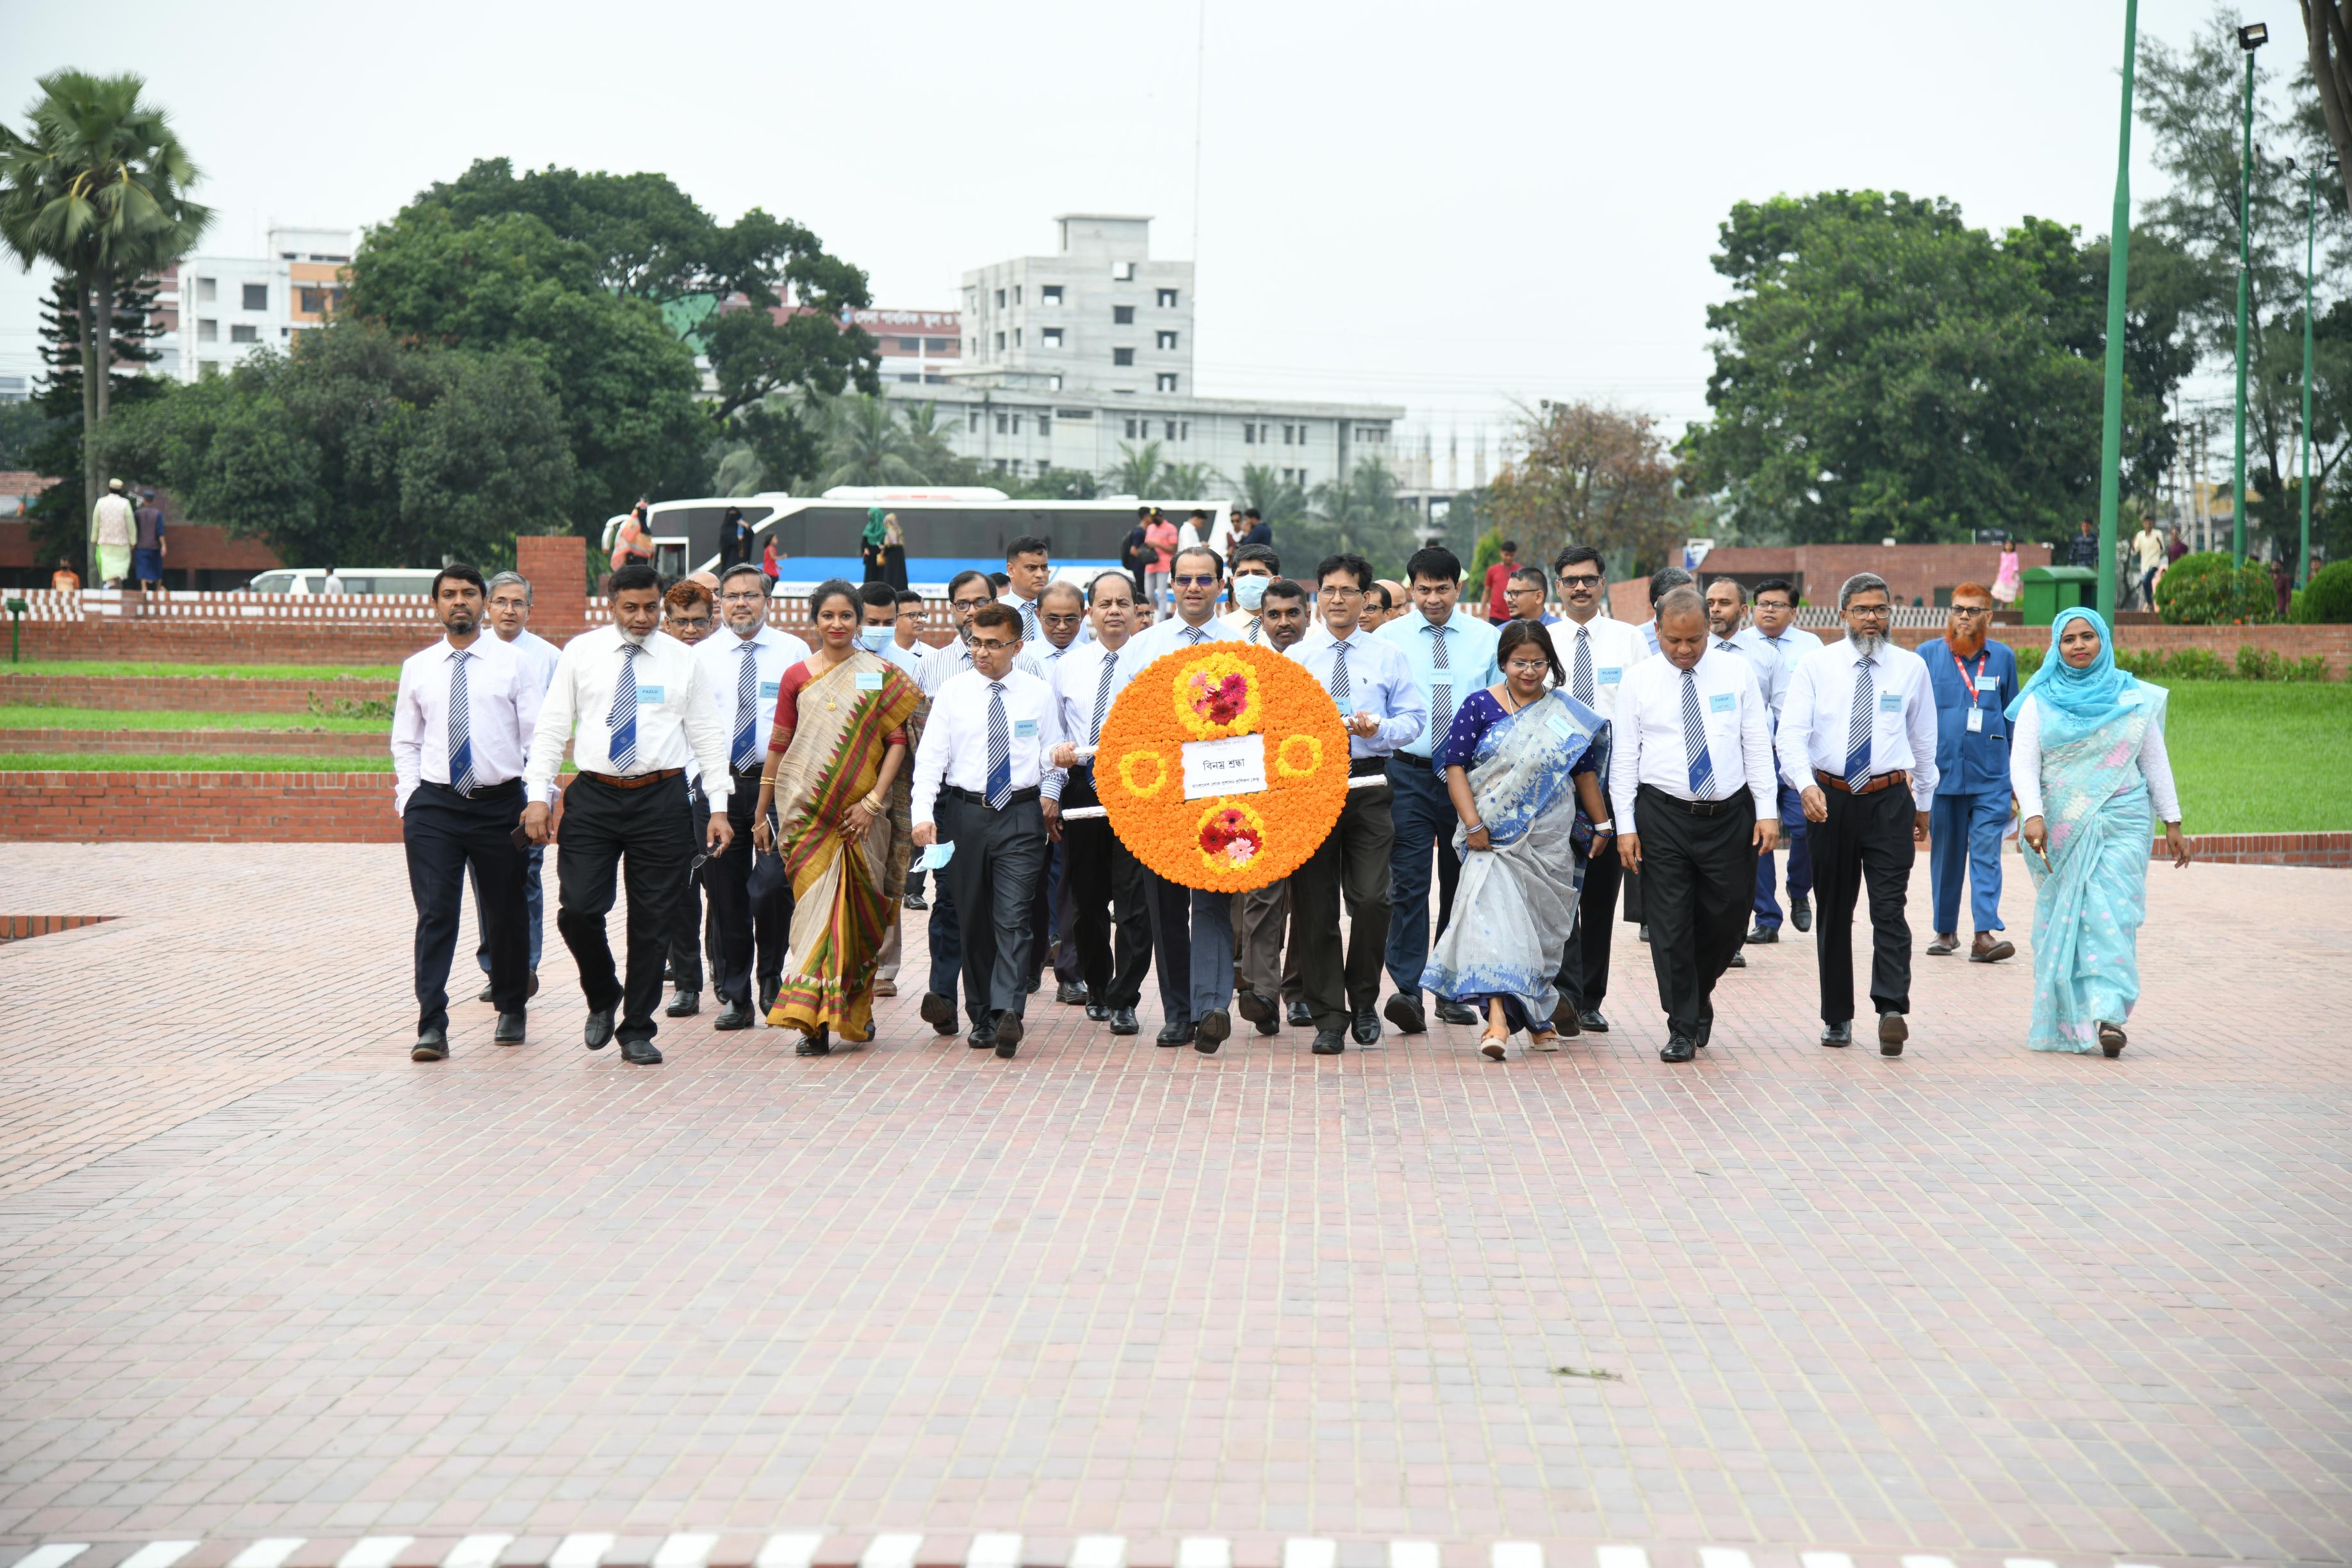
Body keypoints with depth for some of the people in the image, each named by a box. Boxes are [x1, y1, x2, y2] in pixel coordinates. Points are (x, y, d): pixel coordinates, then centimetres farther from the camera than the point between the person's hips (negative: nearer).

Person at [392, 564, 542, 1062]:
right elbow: (405, 742, 15)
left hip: (499, 802, 0)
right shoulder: (417, 668, 10)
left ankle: (511, 1011, 29)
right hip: (434, 804, 0)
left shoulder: (512, 664, 4)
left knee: (506, 916, 10)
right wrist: (409, 801, 2)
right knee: (435, 916, -9)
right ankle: (432, 1026, -10)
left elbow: (538, 738, 2)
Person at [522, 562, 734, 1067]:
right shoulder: (581, 653, 5)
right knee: (577, 909, -9)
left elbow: (708, 735, 7)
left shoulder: (682, 659, 6)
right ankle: (602, 998, 19)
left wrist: (719, 807, 0)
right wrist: (538, 796, -4)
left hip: (660, 800, 0)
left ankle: (637, 1031, 15)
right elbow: (552, 727, 5)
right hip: (593, 797, 0)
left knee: (653, 921, 3)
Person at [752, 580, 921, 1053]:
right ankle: (813, 1020, -10)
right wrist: (762, 812, 12)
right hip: (806, 810, 0)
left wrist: (873, 800, -11)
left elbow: (897, 741, -1)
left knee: (859, 906, 2)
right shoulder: (797, 676, 8)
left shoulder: (883, 675, 4)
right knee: (815, 901, -8)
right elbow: (778, 746, 11)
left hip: (860, 813, 0)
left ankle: (855, 1009, 20)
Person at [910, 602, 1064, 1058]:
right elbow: (930, 758, -2)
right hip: (964, 812, 2)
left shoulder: (1039, 693, 4)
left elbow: (1053, 754, 11)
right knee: (974, 920, 7)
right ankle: (982, 1019, 15)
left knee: (1013, 918, -13)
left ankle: (1008, 1012, -22)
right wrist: (923, 814, -13)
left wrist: (1050, 797, -3)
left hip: (1022, 815, -1)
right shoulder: (952, 692, 3)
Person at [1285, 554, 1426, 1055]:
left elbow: (1414, 718, 5)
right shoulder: (1295, 659, 12)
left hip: (1368, 780, -1)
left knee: (1371, 899, -12)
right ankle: (1328, 1018, 7)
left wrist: (1378, 729, -13)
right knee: (1314, 906, 0)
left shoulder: (1389, 657, 9)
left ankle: (1364, 1002, 10)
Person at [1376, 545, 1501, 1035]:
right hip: (1409, 774, -2)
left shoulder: (1486, 640, 7)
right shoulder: (1388, 638, 4)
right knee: (1409, 884, -12)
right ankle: (1408, 992, -16)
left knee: (1462, 884, 9)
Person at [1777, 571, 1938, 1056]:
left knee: (1889, 908, -13)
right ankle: (1837, 1017, 18)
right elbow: (1791, 734, -7)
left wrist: (1924, 803, 19)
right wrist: (1806, 785, -24)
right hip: (1829, 798, 1)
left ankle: (1891, 1009, -20)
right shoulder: (1816, 667, 2)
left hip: (1890, 799, -1)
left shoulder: (1911, 667, 6)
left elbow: (1924, 739, 16)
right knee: (1834, 912, 9)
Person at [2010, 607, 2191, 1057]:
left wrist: (2172, 823, 9)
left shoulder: (2134, 698, 7)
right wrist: (2033, 814, -18)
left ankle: (2108, 1016, -18)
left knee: (2111, 916, -12)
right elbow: (2023, 764, -2)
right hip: (2059, 830, 1)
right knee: (2061, 919, 2)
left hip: (2119, 824, -1)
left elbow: (2155, 762, 11)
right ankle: (2065, 1020, 10)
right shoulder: (2040, 702, 5)